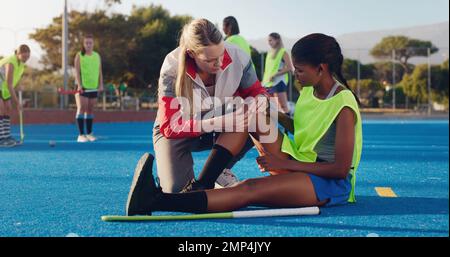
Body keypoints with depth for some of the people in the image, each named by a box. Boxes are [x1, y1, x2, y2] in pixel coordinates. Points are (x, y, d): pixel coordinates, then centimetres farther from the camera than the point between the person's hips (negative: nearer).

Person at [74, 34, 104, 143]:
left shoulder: (97, 56, 11)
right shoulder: (79, 56, -1)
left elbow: (100, 71, 12)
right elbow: (77, 72, -6)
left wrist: (101, 84, 3)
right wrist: (79, 85, -16)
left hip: (94, 87, 4)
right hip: (82, 87, -4)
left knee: (90, 109, 8)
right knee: (82, 108, -9)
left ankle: (89, 133, 15)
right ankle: (81, 135, -9)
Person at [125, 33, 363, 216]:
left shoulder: (343, 105, -16)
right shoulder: (309, 90, 9)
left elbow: (341, 169, -19)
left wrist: (285, 164, -18)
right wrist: (279, 116, 6)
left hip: (333, 183, -9)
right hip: (299, 168, 9)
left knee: (249, 189, -34)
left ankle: (156, 201, -48)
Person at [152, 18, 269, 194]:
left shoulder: (237, 57, -23)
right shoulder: (172, 70, -28)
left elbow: (257, 92, -6)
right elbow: (170, 127, -30)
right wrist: (219, 122, -42)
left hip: (221, 130, 3)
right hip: (179, 132, -3)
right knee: (176, 191, -25)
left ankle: (200, 184, -13)